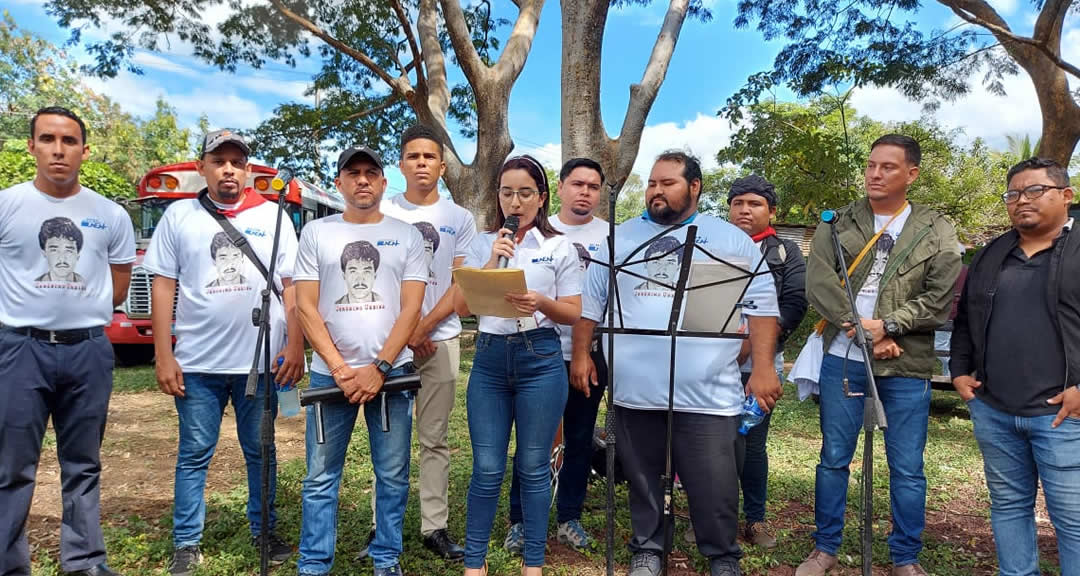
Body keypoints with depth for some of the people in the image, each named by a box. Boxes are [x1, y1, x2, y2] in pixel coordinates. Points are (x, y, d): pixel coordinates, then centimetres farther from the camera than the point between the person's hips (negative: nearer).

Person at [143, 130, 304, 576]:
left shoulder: (272, 216, 4)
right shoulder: (179, 216, 4)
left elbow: (291, 286, 3)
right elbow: (163, 287, 2)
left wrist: (295, 346, -5)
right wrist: (163, 355, -3)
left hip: (263, 360, 1)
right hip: (197, 362, 0)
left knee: (260, 450, 13)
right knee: (194, 454, 8)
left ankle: (263, 530, 28)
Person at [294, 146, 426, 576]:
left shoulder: (406, 236, 5)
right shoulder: (316, 233, 5)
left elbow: (411, 309, -1)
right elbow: (305, 307, 0)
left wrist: (378, 367, -10)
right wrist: (340, 368, -10)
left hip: (391, 372, 0)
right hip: (329, 373, 0)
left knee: (393, 476, 7)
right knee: (321, 477, 6)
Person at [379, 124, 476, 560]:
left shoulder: (460, 219, 7)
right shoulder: (383, 212, 5)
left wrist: (423, 328, -10)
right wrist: (404, 331, -7)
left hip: (440, 340, 1)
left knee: (435, 439, 6)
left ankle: (435, 526, 13)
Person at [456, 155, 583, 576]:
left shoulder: (560, 248, 3)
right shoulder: (482, 244, 9)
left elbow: (573, 314, 2)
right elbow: (462, 307, 1)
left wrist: (542, 303, -18)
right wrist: (493, 261, -9)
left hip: (540, 360, -1)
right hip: (490, 359, 2)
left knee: (533, 468, 7)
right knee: (487, 469, 4)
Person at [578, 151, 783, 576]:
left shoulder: (732, 240, 5)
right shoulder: (620, 238, 11)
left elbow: (762, 305, 3)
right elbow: (590, 303, 13)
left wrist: (763, 367, -5)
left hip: (707, 392, -2)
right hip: (634, 390, 2)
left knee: (714, 486, 4)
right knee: (642, 478, 14)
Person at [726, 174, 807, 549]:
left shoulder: (786, 252, 9)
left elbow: (795, 303, -3)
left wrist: (752, 343, -13)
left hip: (760, 364, -1)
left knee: (753, 443, 6)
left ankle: (755, 520, 20)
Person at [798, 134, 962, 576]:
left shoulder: (936, 232, 4)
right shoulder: (838, 223, 5)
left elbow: (941, 298, -5)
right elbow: (819, 283, -7)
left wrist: (887, 326, -16)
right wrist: (861, 328, -15)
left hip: (907, 365, 0)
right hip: (842, 360, 1)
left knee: (907, 469, 8)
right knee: (833, 458, 10)